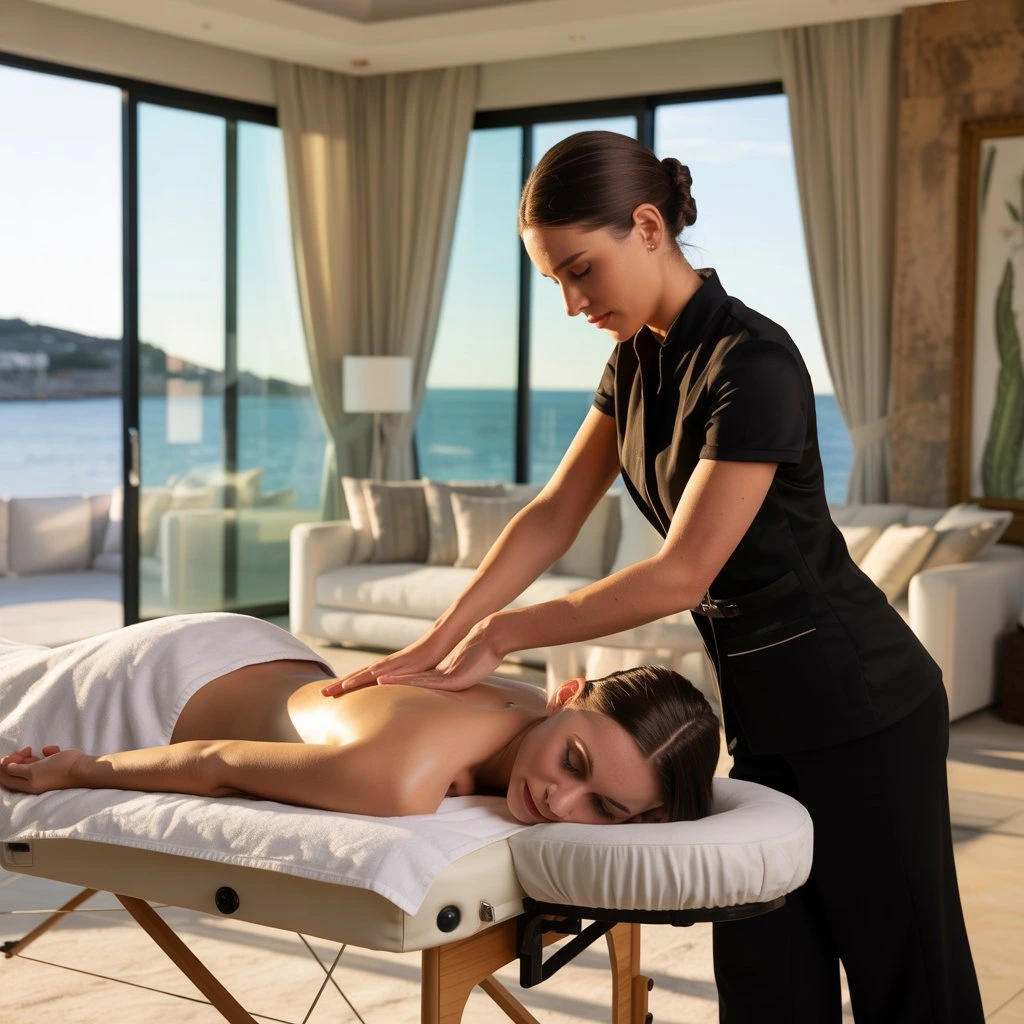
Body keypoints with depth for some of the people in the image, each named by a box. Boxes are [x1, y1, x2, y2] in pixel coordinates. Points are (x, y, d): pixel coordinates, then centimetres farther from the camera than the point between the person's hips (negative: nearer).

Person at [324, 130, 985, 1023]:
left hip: (857, 712, -8)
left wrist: (500, 635, -16)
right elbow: (555, 515, 2)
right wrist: (432, 646, -7)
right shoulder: (640, 358, 4)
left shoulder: (752, 363, -23)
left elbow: (681, 576, -24)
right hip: (767, 711, 8)